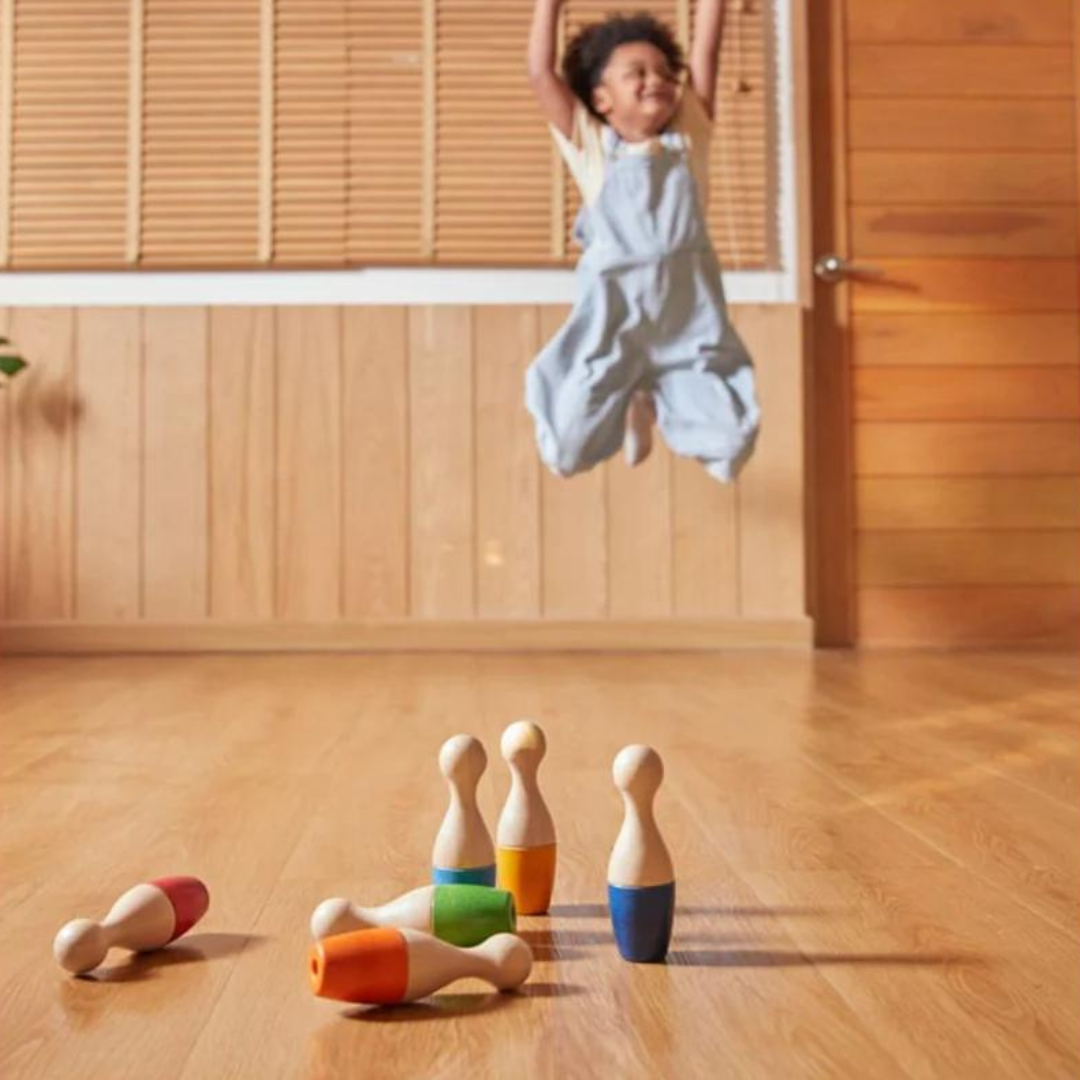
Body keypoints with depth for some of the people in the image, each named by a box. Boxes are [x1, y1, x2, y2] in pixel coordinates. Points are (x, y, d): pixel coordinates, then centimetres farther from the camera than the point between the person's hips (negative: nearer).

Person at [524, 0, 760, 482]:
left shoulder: (687, 136, 9)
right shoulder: (591, 145, 4)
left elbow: (704, 53, 7)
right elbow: (540, 72, 0)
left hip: (691, 319, 2)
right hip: (612, 318, -1)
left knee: (729, 446, -4)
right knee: (566, 453, -3)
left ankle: (657, 401, 27)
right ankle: (626, 405, 30)